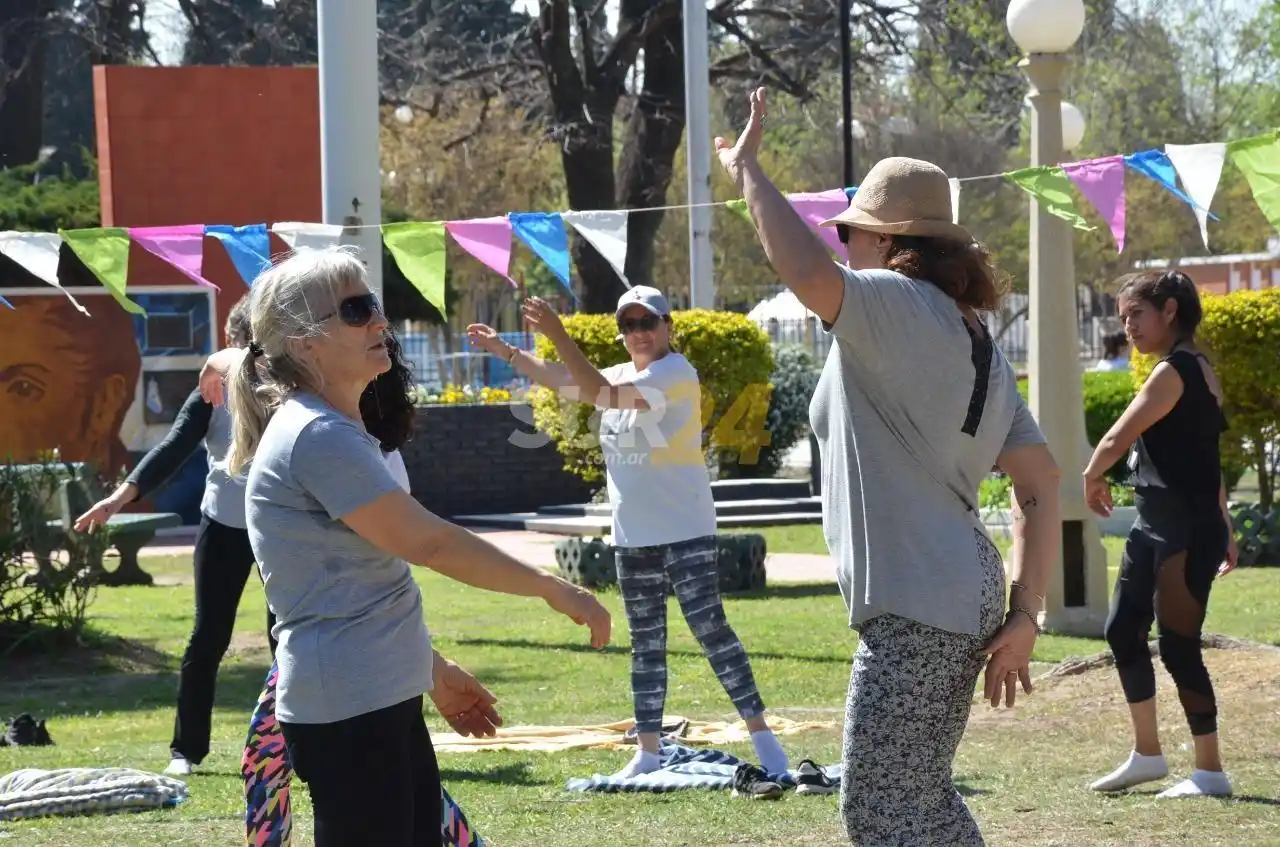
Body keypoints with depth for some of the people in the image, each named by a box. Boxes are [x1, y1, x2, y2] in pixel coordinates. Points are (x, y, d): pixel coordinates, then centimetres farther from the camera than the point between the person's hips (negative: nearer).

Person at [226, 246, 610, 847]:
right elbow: (427, 541, -19)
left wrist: (434, 670, 24)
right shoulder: (318, 436, -17)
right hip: (347, 711, -11)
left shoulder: (328, 431, 16)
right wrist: (554, 590, -12)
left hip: (385, 703, 11)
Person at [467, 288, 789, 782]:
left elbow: (603, 394, -26)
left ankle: (760, 734, -7)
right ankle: (648, 750, 16)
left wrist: (558, 337, -31)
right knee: (645, 641, 11)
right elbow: (561, 382, 21)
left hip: (685, 531, -8)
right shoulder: (620, 375, 12)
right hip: (632, 535, 8)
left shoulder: (676, 371, -14)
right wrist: (505, 351, 12)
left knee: (709, 628, -12)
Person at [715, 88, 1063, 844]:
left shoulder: (897, 307, -12)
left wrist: (748, 169, -18)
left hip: (914, 606, -10)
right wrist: (1026, 612, 10)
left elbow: (809, 273, -32)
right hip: (963, 598, 10)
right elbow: (1042, 484, 12)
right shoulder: (977, 342, 15)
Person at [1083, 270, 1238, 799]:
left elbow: (1115, 441, -18)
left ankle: (1210, 771, 1)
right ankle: (1147, 754, 25)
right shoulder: (1196, 369, 15)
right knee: (1122, 631, 14)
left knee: (1177, 644, -6)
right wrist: (1224, 531, 22)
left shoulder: (1174, 371, -16)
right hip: (1154, 527, 10)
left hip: (1185, 534, -10)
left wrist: (1092, 479, 2)